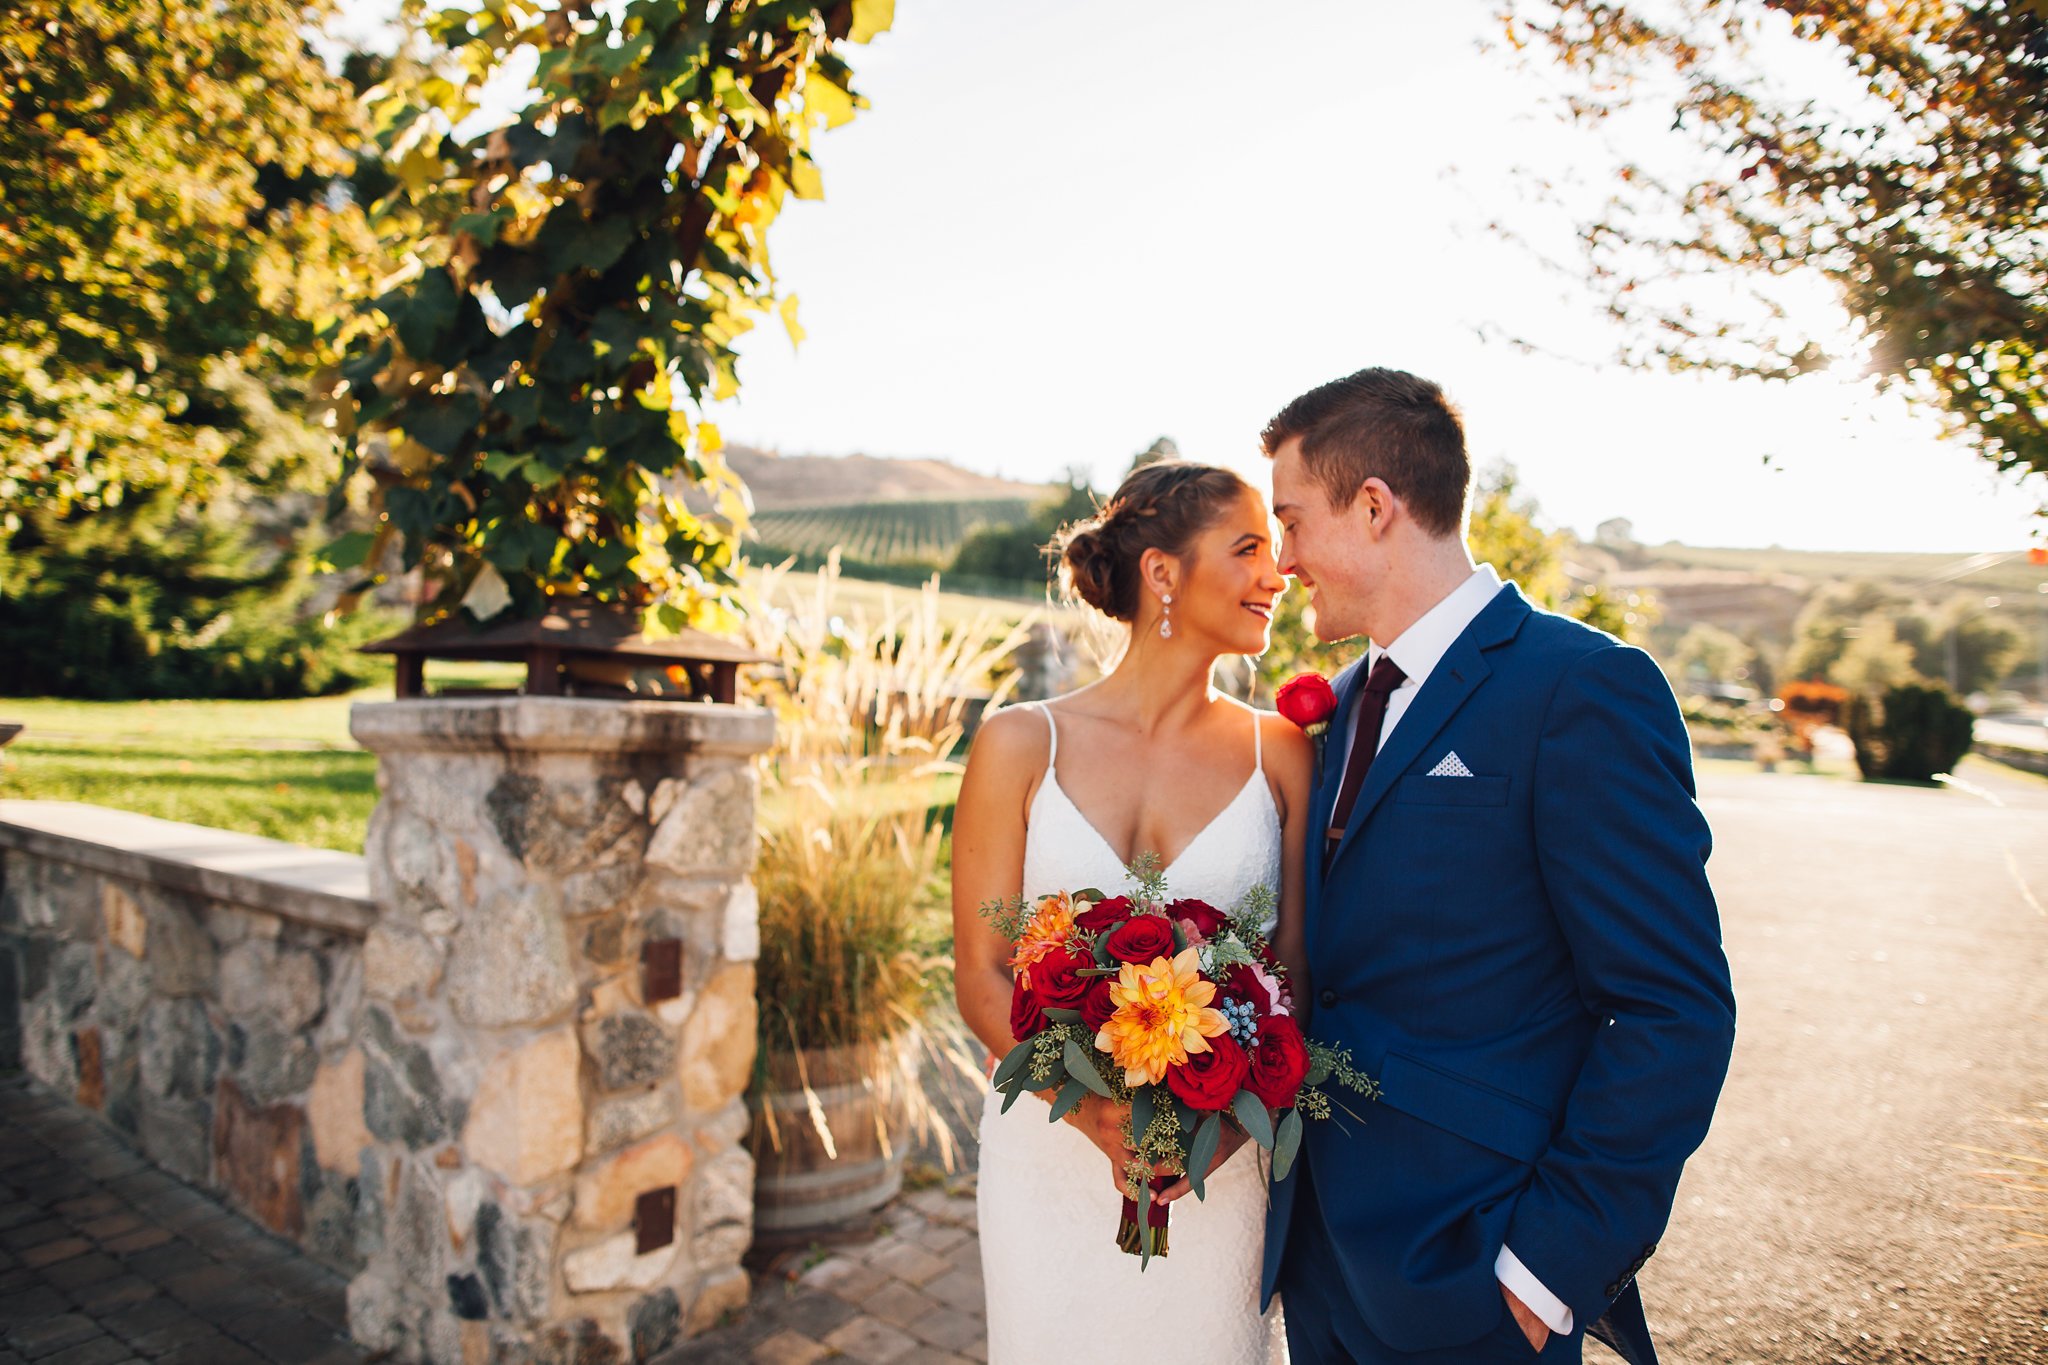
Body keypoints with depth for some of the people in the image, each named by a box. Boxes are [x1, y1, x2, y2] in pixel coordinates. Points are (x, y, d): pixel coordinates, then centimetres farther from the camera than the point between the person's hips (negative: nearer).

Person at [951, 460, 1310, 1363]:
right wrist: (1097, 1113, -19)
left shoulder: (1278, 753, -1)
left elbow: (1300, 968, 1)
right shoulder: (1023, 745, -5)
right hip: (1052, 1150, -1)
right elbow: (981, 975, -5)